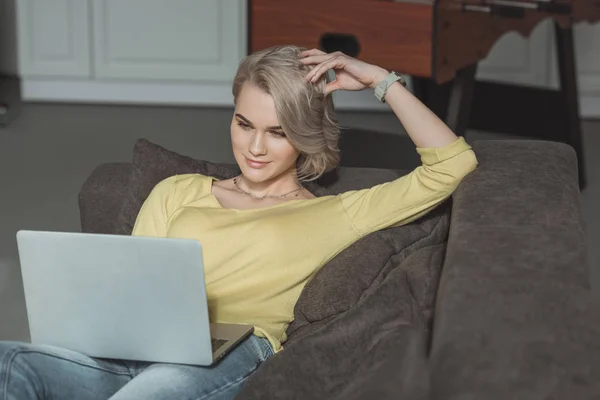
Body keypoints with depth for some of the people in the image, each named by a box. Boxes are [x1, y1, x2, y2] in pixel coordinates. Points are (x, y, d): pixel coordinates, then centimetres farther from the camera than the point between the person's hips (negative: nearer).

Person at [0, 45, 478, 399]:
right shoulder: (177, 193, 29)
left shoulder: (333, 216, 19)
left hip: (230, 361, -3)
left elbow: (453, 165, 13)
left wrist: (381, 80, 15)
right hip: (140, 352, 4)